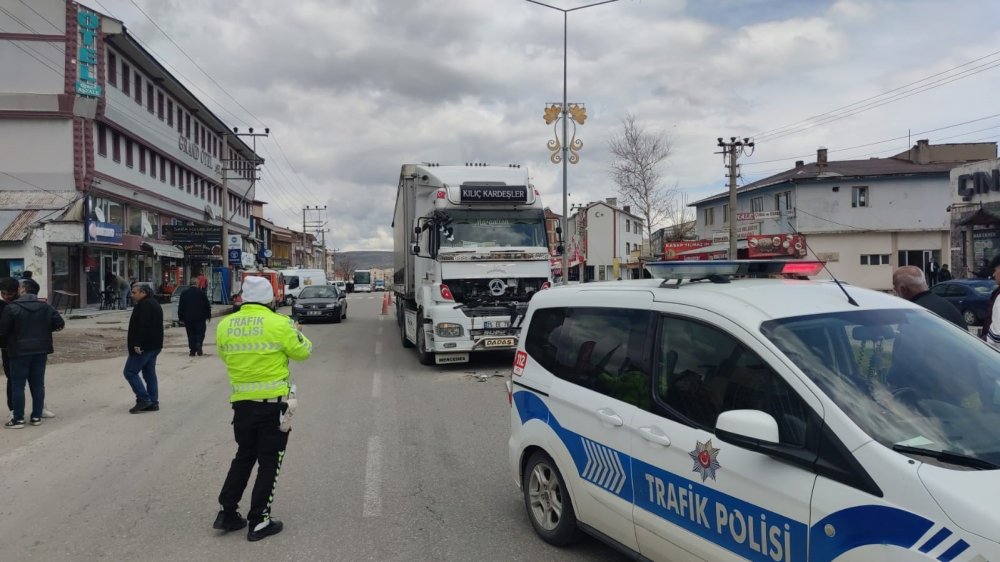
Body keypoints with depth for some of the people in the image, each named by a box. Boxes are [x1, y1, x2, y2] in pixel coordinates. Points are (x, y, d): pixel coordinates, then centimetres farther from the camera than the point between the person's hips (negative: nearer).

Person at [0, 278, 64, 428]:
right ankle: (36, 416, 14)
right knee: (38, 385, 10)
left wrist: (14, 333, 11)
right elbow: (60, 324, 2)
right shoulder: (46, 307, 2)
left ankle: (18, 419, 5)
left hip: (19, 352, -4)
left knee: (18, 385, 4)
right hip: (40, 351, 4)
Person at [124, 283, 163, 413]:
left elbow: (143, 326, -25)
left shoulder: (144, 305, -15)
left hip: (143, 347, -10)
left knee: (130, 372, -3)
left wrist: (138, 344, -26)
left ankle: (143, 399, -5)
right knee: (150, 374, 12)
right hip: (154, 346, 10)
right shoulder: (154, 304, 18)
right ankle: (153, 403, 13)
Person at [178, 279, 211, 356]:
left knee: (191, 334, 6)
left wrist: (181, 318, 9)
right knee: (200, 333, 5)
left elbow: (180, 307, 4)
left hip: (188, 318, 2)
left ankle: (192, 351, 4)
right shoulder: (202, 293, -3)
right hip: (200, 318, -2)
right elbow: (207, 306, 0)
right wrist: (208, 316, 9)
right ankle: (199, 344, -19)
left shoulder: (184, 294, 2)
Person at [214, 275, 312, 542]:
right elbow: (302, 351, -2)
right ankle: (258, 522, 11)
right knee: (269, 462, 7)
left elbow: (226, 357, 13)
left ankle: (226, 512, 23)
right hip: (273, 403, -4)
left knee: (244, 456, 22)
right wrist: (297, 333, 17)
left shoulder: (225, 325, 0)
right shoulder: (279, 323, -14)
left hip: (241, 402, 5)